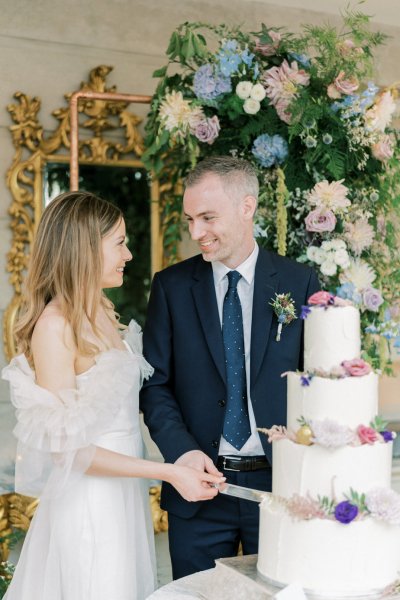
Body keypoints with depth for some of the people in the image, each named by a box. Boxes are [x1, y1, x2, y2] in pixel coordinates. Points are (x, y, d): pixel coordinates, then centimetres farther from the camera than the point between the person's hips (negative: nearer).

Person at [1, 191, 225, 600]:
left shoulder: (102, 313, 7)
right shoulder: (55, 325, -18)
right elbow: (64, 446, -19)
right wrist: (168, 472, -21)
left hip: (125, 491, 8)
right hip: (89, 501, -8)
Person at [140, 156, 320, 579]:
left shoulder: (300, 283, -1)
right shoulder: (171, 286, 1)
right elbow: (154, 383, 0)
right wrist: (181, 450, -16)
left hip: (279, 481, 0)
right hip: (199, 481, 1)